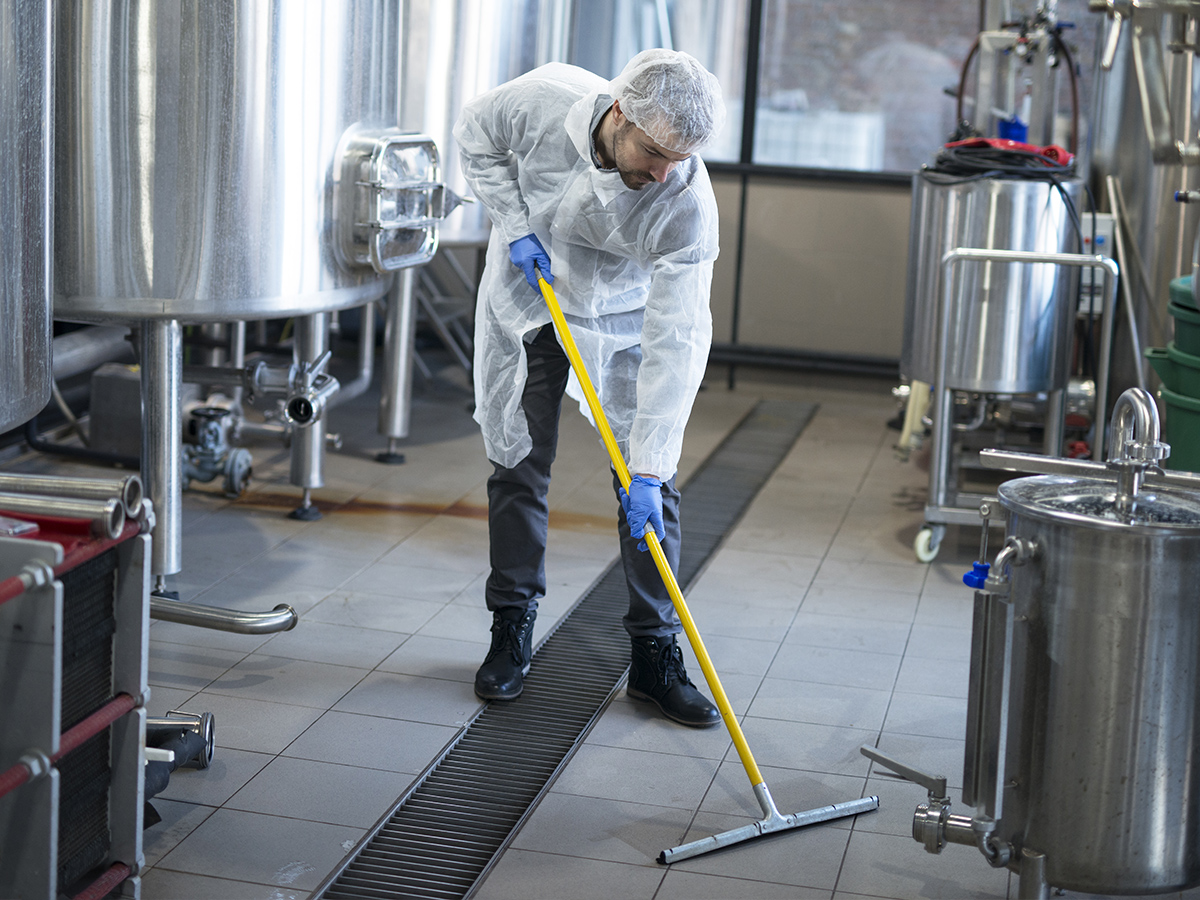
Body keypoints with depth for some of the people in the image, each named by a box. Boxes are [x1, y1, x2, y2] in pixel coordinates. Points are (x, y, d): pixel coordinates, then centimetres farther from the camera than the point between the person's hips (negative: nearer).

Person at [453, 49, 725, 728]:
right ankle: (513, 632, 18)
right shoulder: (544, 100, -31)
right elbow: (476, 137, -6)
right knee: (519, 462, 4)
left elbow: (677, 341, -33)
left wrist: (649, 470, -35)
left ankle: (655, 654, 7)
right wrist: (516, 226, -17)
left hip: (626, 320, -1)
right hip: (526, 301, 1)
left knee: (651, 484, -4)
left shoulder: (689, 203, -33)